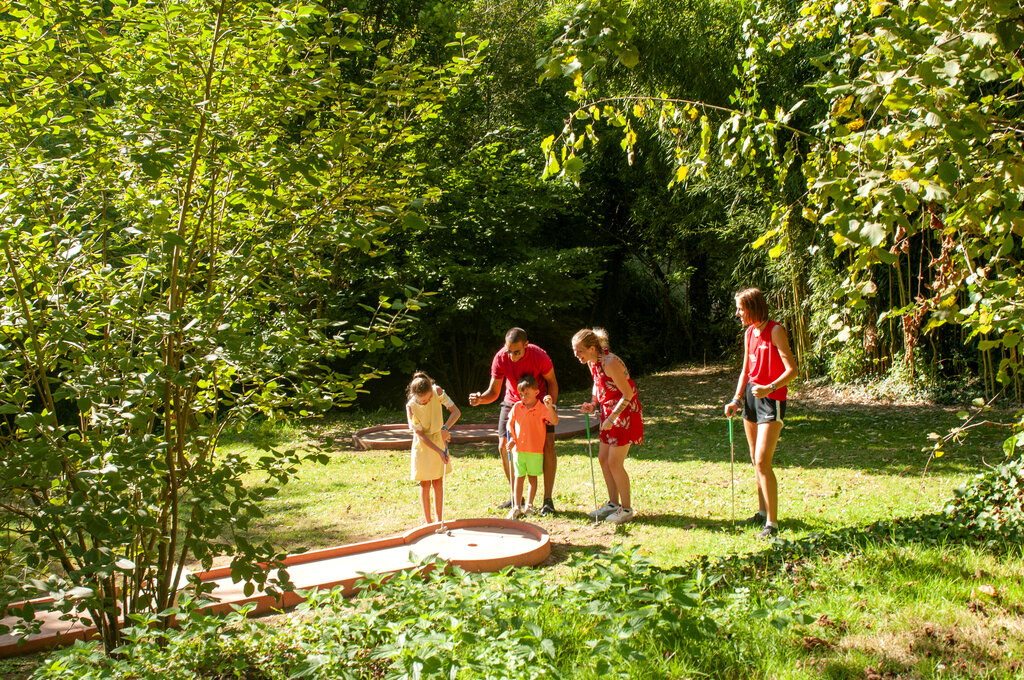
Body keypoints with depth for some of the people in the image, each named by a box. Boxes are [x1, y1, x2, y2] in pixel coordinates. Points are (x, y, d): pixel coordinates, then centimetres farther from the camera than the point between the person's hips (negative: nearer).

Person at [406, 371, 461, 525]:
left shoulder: (437, 392, -18)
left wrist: (445, 428, -33)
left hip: (439, 440, 3)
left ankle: (439, 520, 17)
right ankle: (428, 521, 14)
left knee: (438, 482, 9)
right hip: (423, 445, -2)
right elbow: (420, 435, -19)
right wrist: (439, 451, -25)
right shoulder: (411, 407, -23)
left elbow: (456, 411, -17)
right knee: (425, 484, 4)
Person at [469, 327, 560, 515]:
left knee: (548, 445, -14)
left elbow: (551, 381, -8)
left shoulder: (539, 356, -25)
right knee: (503, 447, -5)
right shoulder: (500, 358, -21)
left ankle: (548, 500, -5)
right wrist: (480, 398, -38)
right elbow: (494, 391, -17)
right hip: (512, 403, 2)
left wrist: (551, 406, -18)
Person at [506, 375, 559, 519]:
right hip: (519, 449, 2)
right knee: (519, 477, 5)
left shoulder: (542, 408, -5)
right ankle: (517, 506, 9)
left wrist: (550, 407, -31)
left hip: (536, 450, -2)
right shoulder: (517, 407, 4)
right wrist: (512, 438, -2)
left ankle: (529, 505, 18)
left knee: (532, 477, 7)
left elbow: (555, 422, -16)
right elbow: (510, 423, 12)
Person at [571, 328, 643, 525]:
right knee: (603, 459, 11)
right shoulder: (592, 362, 1)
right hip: (610, 412, 9)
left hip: (626, 412, -9)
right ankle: (613, 504, 25)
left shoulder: (610, 363, -26)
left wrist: (611, 419, -20)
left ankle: (626, 509, 7)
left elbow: (628, 394, -22)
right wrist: (593, 404, 1)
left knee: (614, 463, -7)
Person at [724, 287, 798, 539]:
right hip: (751, 396, 8)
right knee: (756, 461, 13)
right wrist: (736, 399, 10)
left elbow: (792, 369, -19)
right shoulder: (749, 333, 11)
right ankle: (763, 513, 25)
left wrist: (770, 388, -33)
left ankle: (772, 523, -9)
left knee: (763, 461, -14)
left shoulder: (775, 331, -13)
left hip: (771, 400, -8)